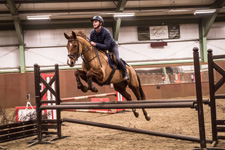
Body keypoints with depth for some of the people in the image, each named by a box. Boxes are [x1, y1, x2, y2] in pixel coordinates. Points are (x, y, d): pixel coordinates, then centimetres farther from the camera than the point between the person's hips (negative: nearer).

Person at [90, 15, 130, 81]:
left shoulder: (106, 32, -32)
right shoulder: (92, 33, -12)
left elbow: (106, 46, -37)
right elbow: (91, 44, -1)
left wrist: (95, 44, -45)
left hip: (112, 47, -6)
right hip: (100, 48, 6)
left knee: (117, 59, -27)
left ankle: (125, 73, -5)